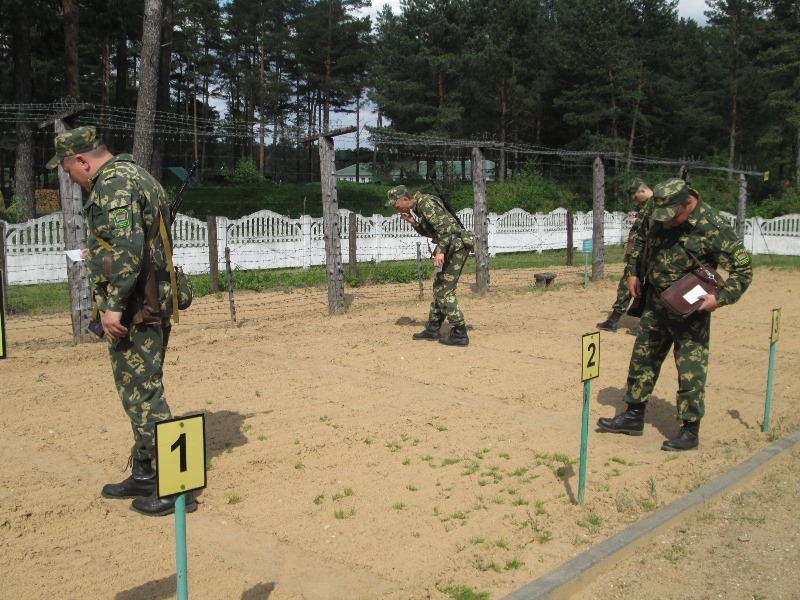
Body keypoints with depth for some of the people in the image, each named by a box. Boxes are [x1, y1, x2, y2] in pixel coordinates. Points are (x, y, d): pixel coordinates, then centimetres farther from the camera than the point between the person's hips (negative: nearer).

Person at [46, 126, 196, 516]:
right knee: (141, 393, 16)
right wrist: (98, 252, 25)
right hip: (152, 304, 10)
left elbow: (128, 247, -25)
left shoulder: (113, 182, -14)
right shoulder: (134, 176, 18)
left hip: (132, 310, -10)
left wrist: (114, 305, -24)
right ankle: (145, 476, 27)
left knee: (142, 395, -5)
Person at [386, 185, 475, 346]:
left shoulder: (425, 203, -15)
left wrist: (440, 251, -28)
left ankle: (460, 334, -4)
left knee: (445, 291, -8)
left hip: (456, 245, -10)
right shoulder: (419, 206, 15)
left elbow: (444, 227, -24)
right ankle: (433, 329, 25)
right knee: (439, 287, 16)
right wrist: (413, 223, 9)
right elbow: (431, 232, 23)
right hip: (452, 246, 10)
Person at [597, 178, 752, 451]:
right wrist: (633, 272, 9)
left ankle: (690, 430, 11)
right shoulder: (657, 218, -2)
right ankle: (634, 416, 26)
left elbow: (743, 269, -14)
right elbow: (640, 241, 20)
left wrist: (721, 298, -27)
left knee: (691, 369, -1)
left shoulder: (715, 227, -18)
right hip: (655, 303, 6)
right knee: (642, 358, 13)